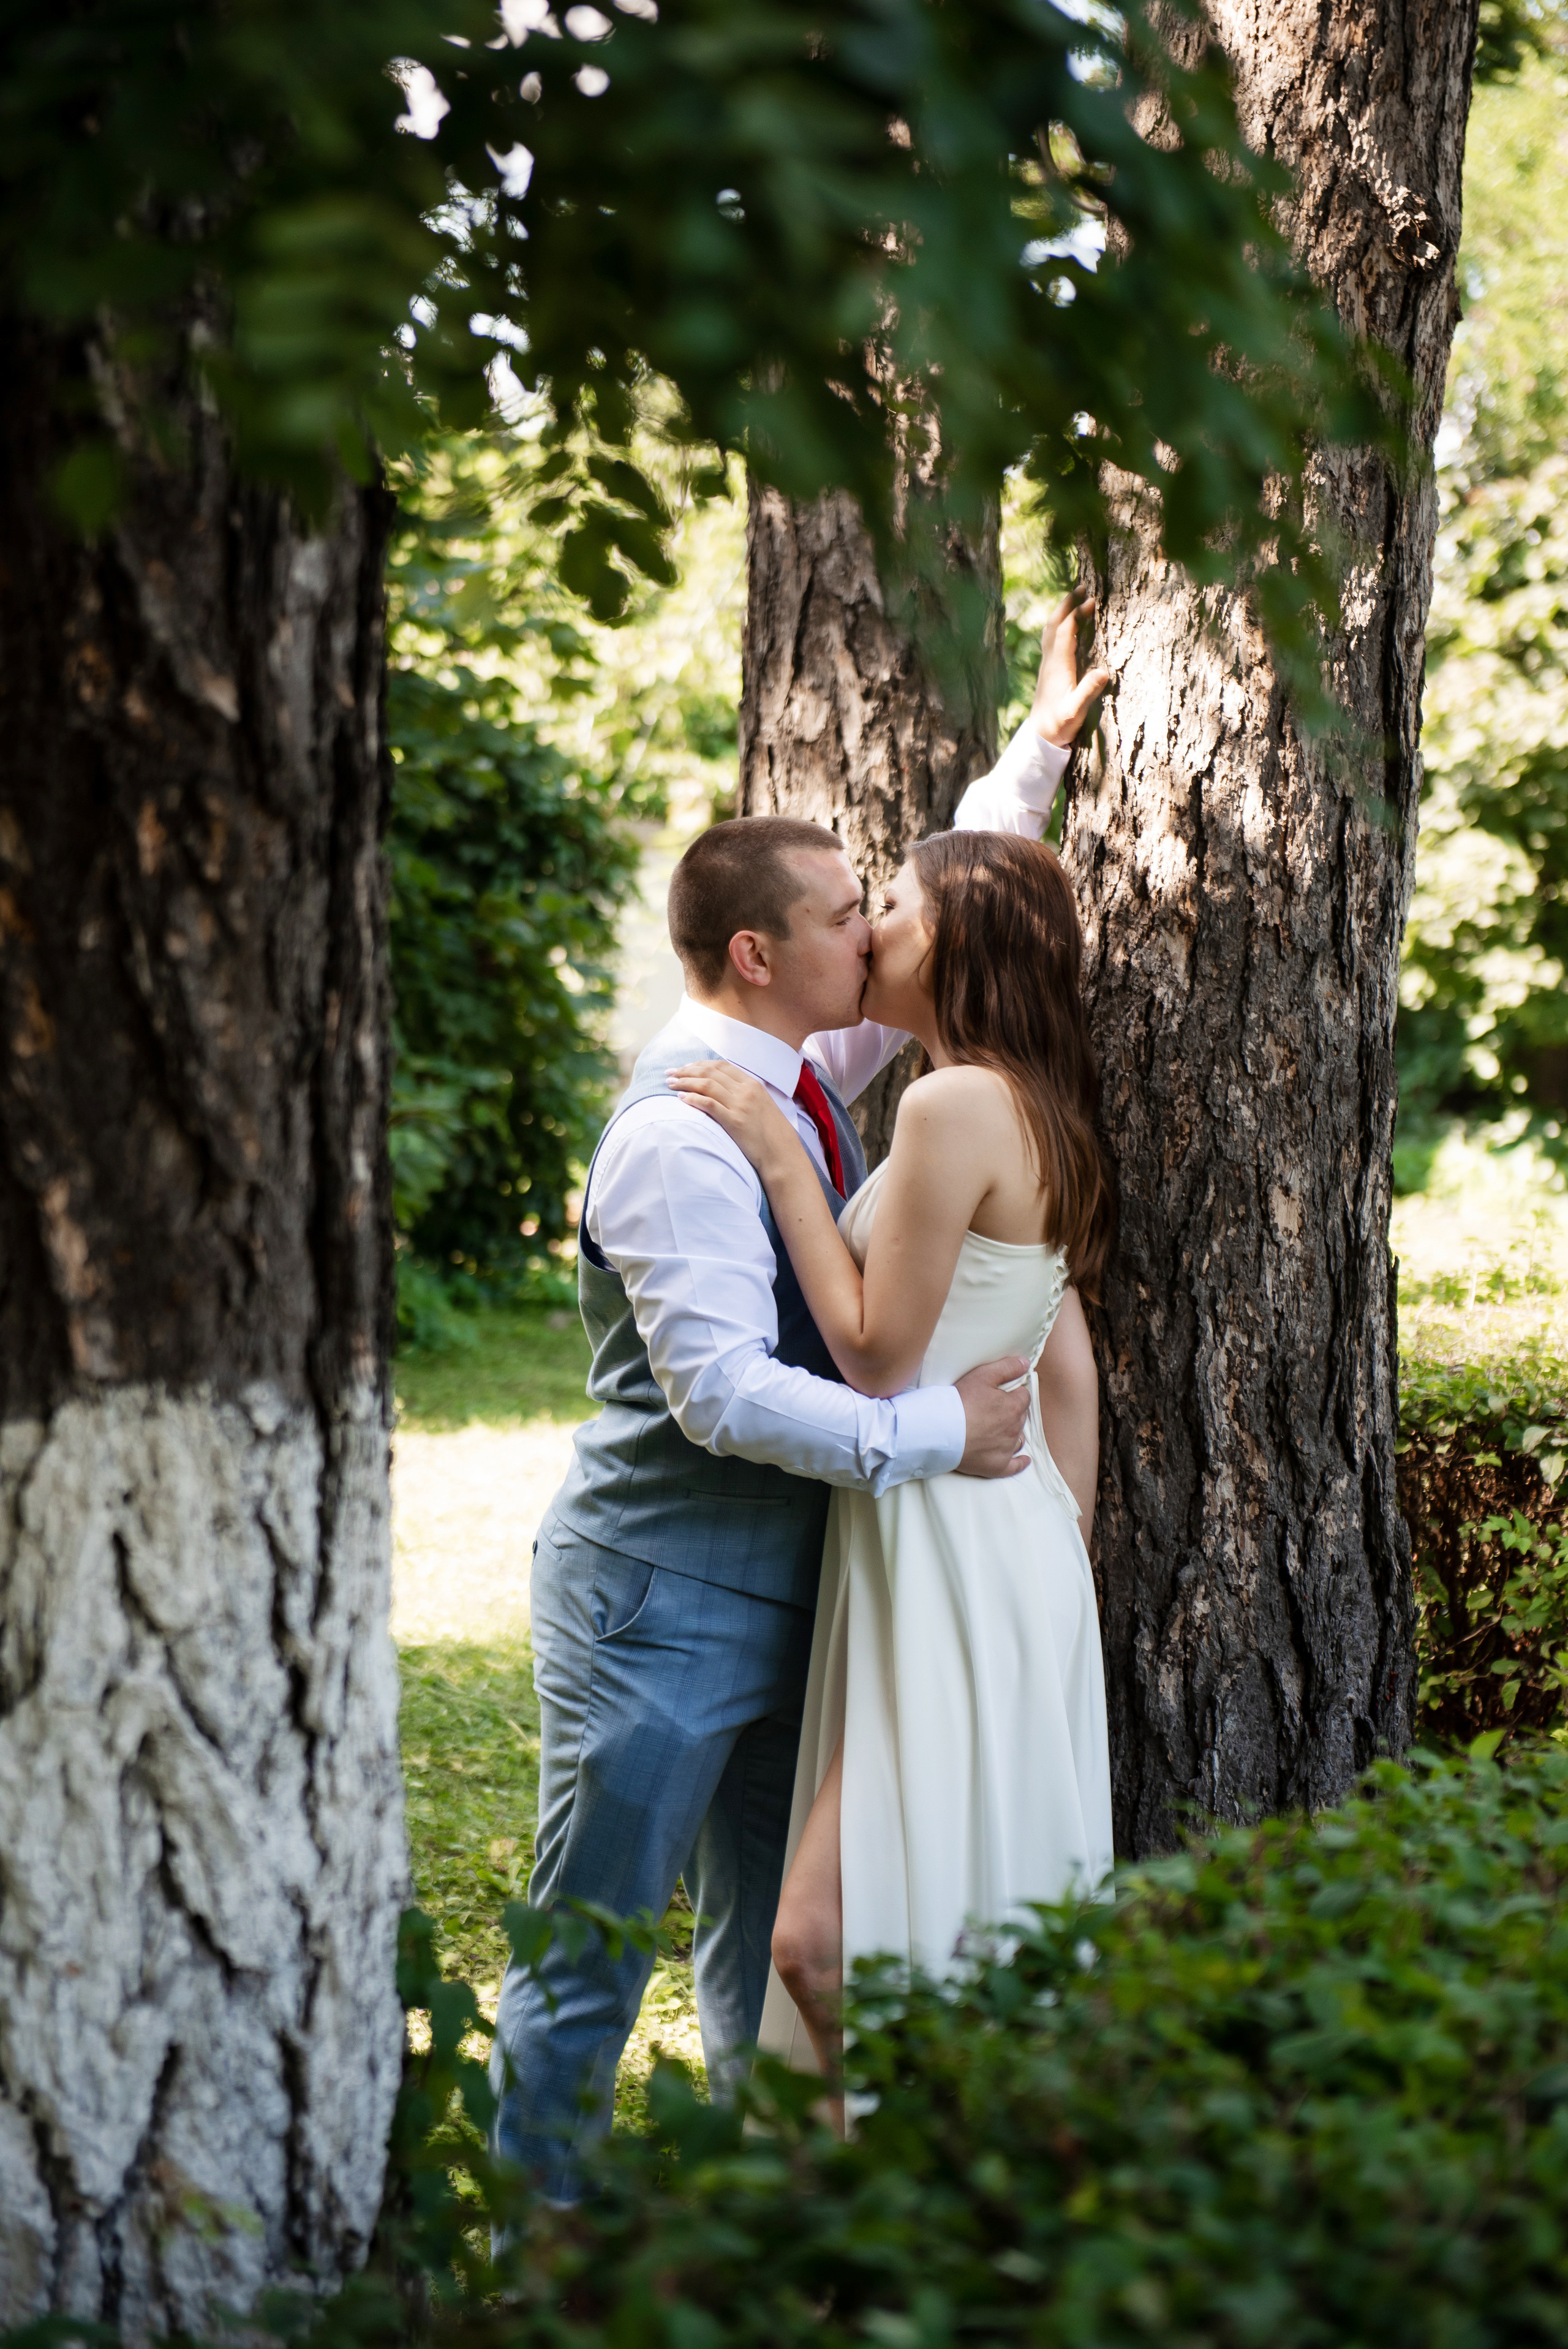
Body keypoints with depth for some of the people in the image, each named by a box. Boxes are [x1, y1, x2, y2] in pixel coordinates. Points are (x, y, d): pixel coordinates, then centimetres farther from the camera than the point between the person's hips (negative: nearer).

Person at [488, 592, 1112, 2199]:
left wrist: (1037, 749, 23)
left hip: (781, 1589, 9)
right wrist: (933, 1434, -22)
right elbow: (723, 1392, -29)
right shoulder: (683, 1138, -22)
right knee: (592, 1956, 0)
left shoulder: (808, 1072, 5)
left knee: (768, 1944, 18)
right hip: (659, 1602, -9)